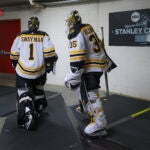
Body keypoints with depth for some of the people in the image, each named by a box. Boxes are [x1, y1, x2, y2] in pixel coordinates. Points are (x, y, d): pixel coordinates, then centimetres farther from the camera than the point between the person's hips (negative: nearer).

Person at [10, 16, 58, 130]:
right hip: (40, 71, 2)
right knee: (38, 91, 26)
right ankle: (38, 110, 39)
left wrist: (16, 67, 21)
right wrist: (49, 65, 5)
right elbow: (49, 53, -9)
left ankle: (27, 116, -21)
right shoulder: (44, 36, 0)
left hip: (23, 72, -1)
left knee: (24, 94, 1)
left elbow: (14, 56, 5)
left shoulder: (20, 36, 2)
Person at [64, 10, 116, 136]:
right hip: (99, 62, 10)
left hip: (91, 67, -10)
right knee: (81, 86, 25)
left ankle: (99, 123, -17)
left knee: (89, 93, -13)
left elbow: (77, 58, -24)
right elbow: (100, 45, 21)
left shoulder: (75, 33, -14)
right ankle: (85, 108, 39)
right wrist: (107, 61, 31)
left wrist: (72, 78, -22)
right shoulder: (88, 27, 13)